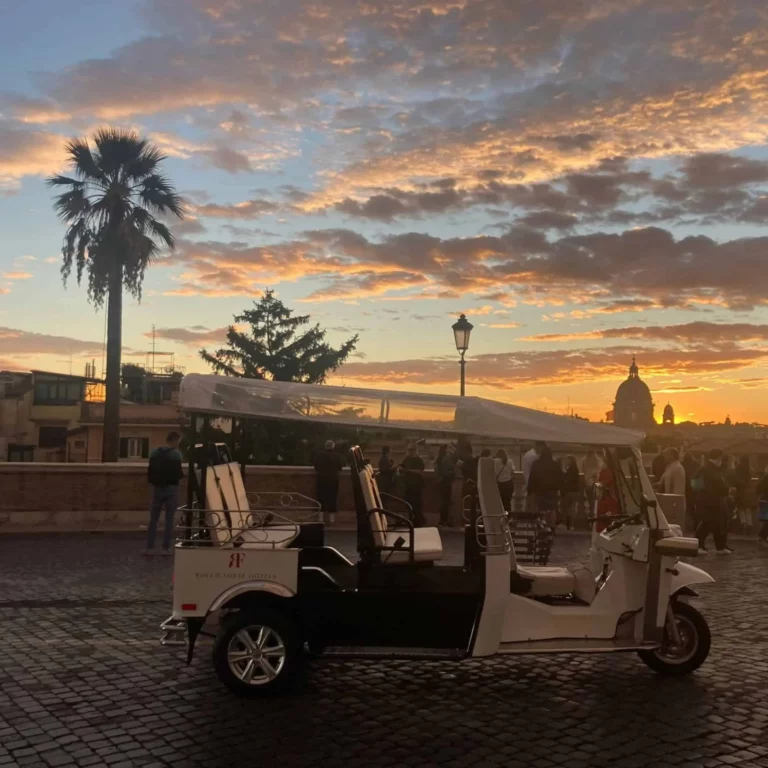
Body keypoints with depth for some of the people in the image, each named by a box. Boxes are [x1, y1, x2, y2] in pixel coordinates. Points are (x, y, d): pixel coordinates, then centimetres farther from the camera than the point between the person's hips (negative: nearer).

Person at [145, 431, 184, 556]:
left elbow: (150, 472, 7)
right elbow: (178, 473, -14)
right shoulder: (176, 454, -11)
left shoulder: (154, 453, 6)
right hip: (171, 489, -4)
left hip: (157, 488, 4)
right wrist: (182, 474, 6)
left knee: (153, 519, 9)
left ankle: (150, 547, 7)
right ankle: (166, 548, 3)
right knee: (169, 520, 3)